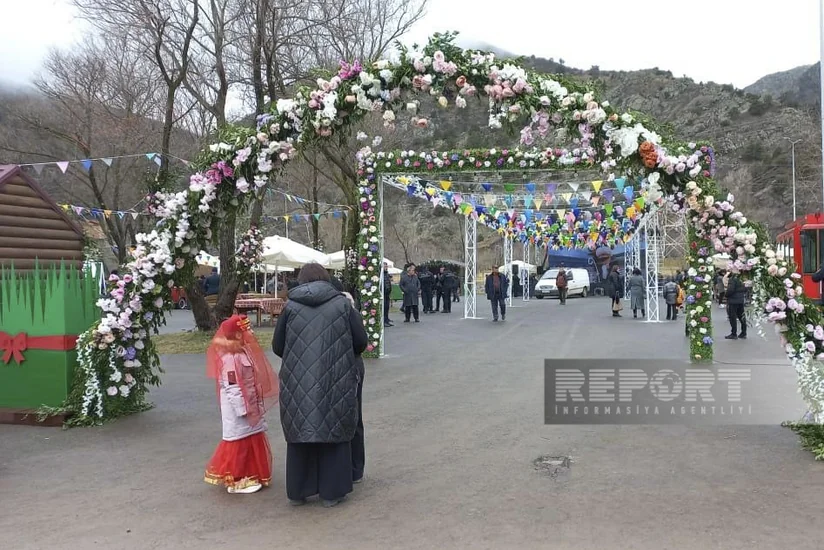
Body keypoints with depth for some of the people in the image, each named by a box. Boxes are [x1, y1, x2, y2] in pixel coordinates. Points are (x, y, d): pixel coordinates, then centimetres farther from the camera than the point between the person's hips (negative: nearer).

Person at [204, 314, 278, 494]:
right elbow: (232, 387, -24)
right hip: (238, 407, -10)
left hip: (249, 404, 10)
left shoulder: (243, 352, 6)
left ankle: (248, 475, 30)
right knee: (240, 441, 0)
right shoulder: (230, 358, -23)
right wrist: (242, 409, -22)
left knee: (252, 439, 17)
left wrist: (253, 406, 19)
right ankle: (236, 481, 12)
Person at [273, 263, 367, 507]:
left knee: (299, 433, 14)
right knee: (335, 433, 12)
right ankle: (332, 492, 18)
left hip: (298, 384, 1)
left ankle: (297, 492, 24)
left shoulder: (291, 306, 1)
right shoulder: (343, 304, -1)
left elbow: (277, 346, 3)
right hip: (336, 383, -1)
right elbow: (361, 342, -1)